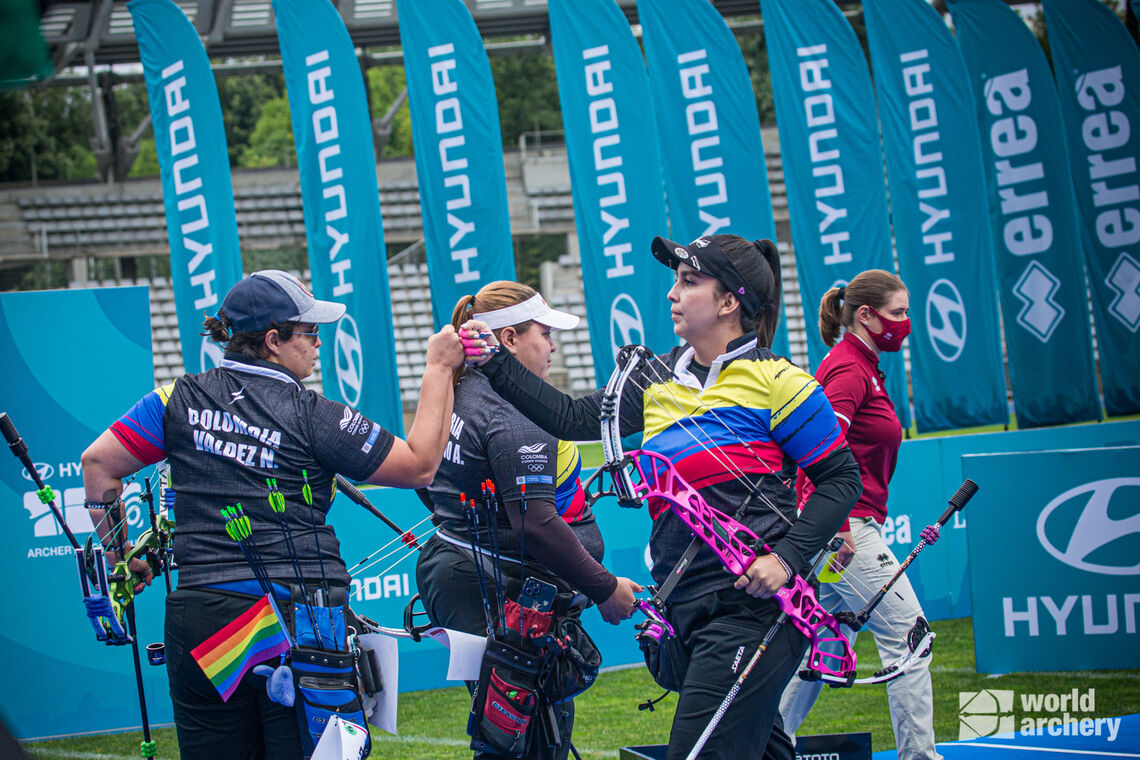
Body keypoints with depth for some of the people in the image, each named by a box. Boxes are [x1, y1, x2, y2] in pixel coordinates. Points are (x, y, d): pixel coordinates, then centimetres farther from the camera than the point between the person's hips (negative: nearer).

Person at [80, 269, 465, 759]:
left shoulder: (182, 400, 7)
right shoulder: (312, 416, -3)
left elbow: (99, 461, 7)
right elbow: (419, 466, 0)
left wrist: (118, 552, 17)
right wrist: (438, 370, 7)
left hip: (199, 616, 4)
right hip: (300, 615, -4)